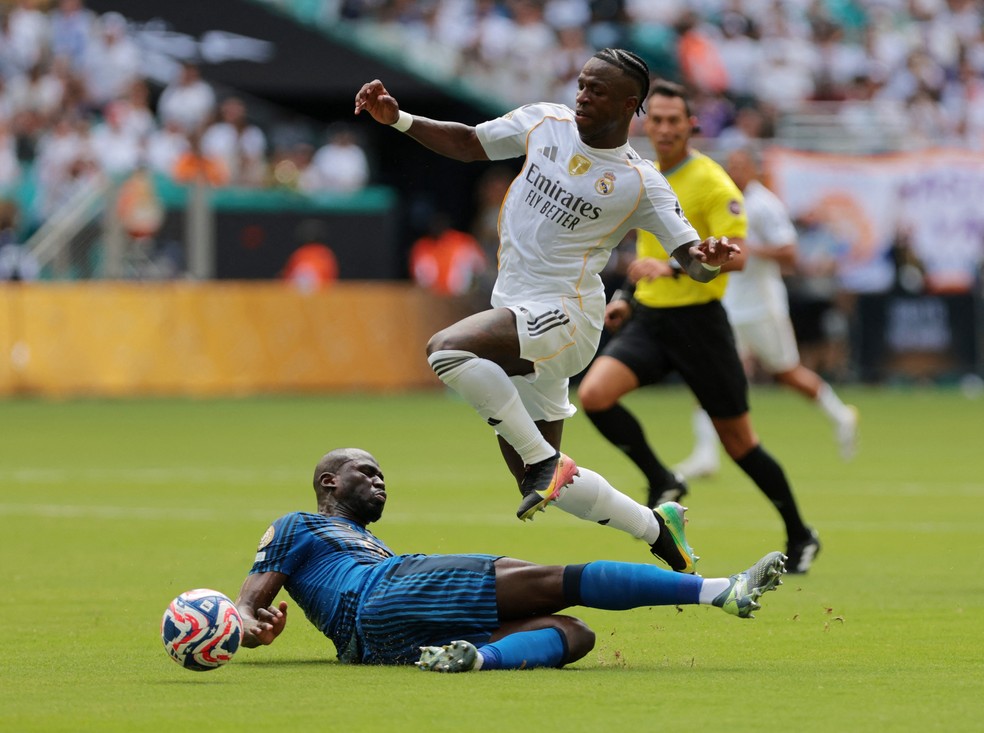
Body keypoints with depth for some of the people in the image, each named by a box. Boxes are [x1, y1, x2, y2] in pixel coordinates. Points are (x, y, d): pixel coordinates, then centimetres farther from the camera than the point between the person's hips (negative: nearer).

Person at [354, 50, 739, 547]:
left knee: (446, 349, -32)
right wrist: (397, 119, 7)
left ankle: (545, 462, -22)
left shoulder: (641, 183, -9)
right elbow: (468, 143, 17)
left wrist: (708, 260, -32)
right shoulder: (545, 123, 5)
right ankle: (657, 528, 28)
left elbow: (692, 261, -9)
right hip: (516, 311, 6)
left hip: (562, 316, -6)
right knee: (541, 485, 10)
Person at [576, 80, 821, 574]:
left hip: (697, 322, -6)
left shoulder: (711, 183, -12)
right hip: (649, 320, 6)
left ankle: (800, 537, 21)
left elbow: (735, 255, -23)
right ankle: (662, 484, -1)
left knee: (738, 440, 3)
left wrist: (672, 267, -35)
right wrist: (627, 297, 18)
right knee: (594, 394, -20)